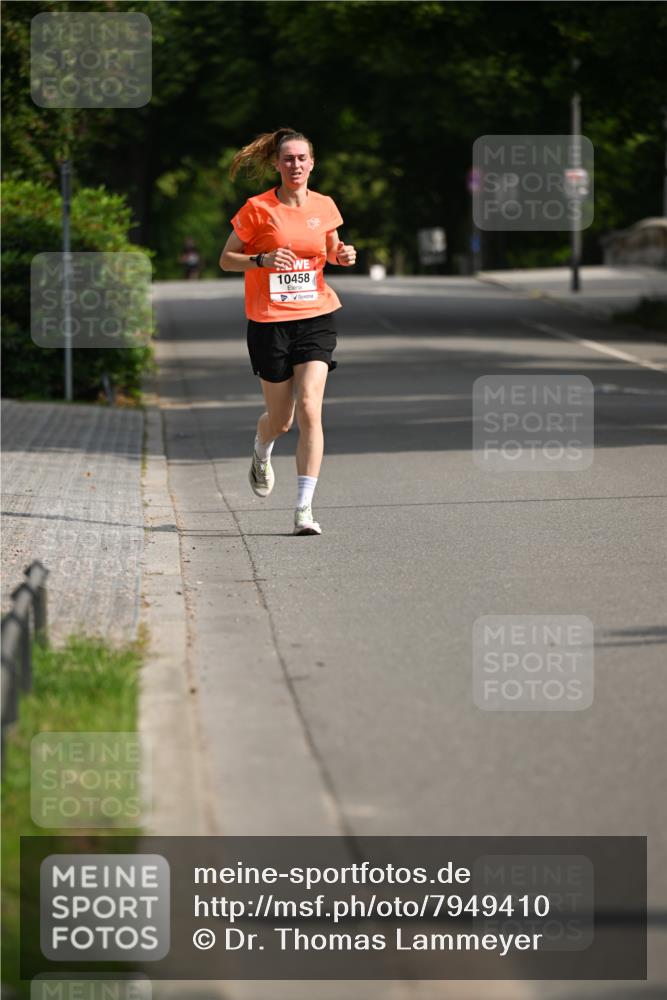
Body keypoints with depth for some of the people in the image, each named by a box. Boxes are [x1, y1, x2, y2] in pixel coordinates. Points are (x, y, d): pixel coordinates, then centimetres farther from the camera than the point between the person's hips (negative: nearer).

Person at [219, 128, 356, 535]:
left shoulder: (324, 207, 5)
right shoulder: (258, 208, -5)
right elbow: (226, 259, 0)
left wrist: (344, 255, -1)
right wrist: (263, 260, -18)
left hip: (316, 317, 2)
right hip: (270, 322, -1)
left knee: (309, 409, -15)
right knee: (281, 418, 8)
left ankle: (305, 509, -14)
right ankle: (262, 454, 46)